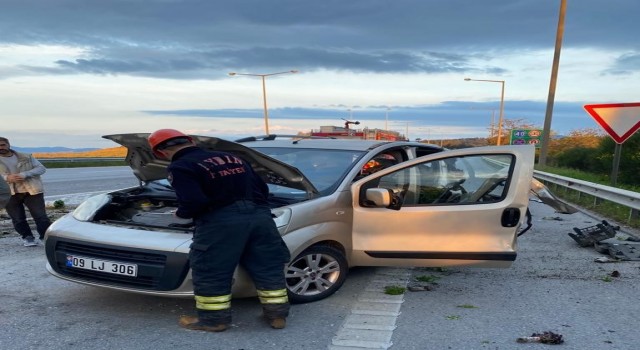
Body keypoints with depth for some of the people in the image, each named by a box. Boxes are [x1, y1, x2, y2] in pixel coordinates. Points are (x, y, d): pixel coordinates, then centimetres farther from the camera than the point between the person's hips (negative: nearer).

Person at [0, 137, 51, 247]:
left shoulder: (26, 157, 8)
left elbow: (41, 168, 3)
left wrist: (25, 174, -13)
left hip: (32, 191, -1)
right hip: (10, 194, 1)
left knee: (41, 217, -5)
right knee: (18, 220, 6)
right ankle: (27, 238, 23)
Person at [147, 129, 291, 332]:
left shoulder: (180, 168, 0)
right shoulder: (232, 158, 19)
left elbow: (193, 202, -13)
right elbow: (263, 189, 19)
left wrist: (181, 213, 7)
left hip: (221, 221, -6)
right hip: (259, 215, 7)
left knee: (211, 272, 10)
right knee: (268, 268, 14)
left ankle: (214, 319, 20)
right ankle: (277, 314, 22)